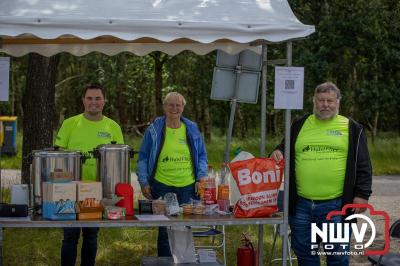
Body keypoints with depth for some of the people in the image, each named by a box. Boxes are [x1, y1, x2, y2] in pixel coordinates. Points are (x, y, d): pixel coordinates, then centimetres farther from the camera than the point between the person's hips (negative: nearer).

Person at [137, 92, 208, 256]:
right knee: (165, 230, -1)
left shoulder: (192, 130, 9)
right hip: (162, 187, -2)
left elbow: (202, 156, 15)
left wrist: (201, 179, 3)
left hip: (188, 187, 2)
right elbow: (143, 158, 6)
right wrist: (143, 182, -2)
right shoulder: (154, 130, 2)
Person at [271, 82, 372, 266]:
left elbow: (362, 166, 2)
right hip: (301, 204, 3)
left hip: (336, 205, -3)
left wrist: (362, 195, -6)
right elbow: (285, 151, 20)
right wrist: (278, 153, -3)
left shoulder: (352, 129, 4)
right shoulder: (299, 126, 11)